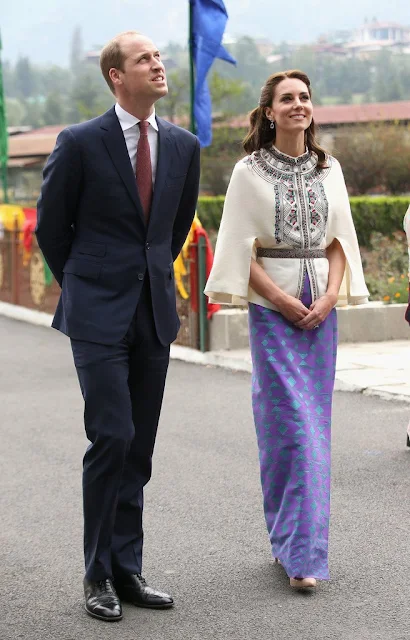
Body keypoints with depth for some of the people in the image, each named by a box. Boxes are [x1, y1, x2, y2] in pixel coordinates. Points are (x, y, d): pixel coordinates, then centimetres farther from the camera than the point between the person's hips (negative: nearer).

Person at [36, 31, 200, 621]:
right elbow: (50, 226, 4)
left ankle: (127, 571, 16)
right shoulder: (81, 143, -7)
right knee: (113, 436, -12)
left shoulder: (183, 146, 7)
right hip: (98, 314, -5)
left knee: (139, 445, 7)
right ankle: (98, 574, 2)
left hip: (155, 312, 5)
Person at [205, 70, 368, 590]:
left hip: (321, 307, 4)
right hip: (272, 307, -4)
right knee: (289, 422, -9)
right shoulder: (249, 172, -1)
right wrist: (282, 299, -12)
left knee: (313, 422, 6)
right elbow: (241, 247, -4)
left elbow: (340, 239, 10)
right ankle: (299, 551, -7)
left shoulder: (328, 170, 11)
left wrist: (330, 295, -5)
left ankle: (295, 543, 16)